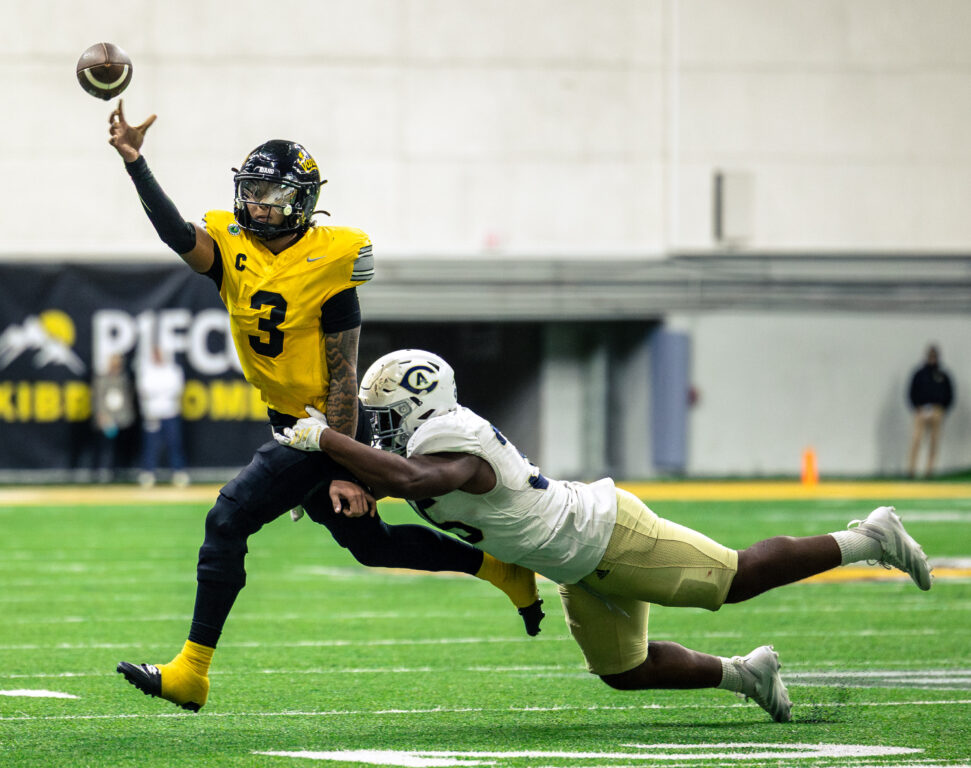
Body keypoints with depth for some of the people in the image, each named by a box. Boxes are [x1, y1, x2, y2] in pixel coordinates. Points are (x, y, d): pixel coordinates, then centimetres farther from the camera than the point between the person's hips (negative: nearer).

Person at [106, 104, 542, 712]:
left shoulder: (327, 265, -16)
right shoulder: (232, 250, -1)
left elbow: (343, 377, -16)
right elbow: (175, 232, -23)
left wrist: (343, 469, -18)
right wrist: (135, 164, -37)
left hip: (326, 426, -8)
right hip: (289, 424, 8)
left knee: (229, 519, -15)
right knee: (369, 544, 18)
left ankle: (192, 673, -11)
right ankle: (500, 568, 34)